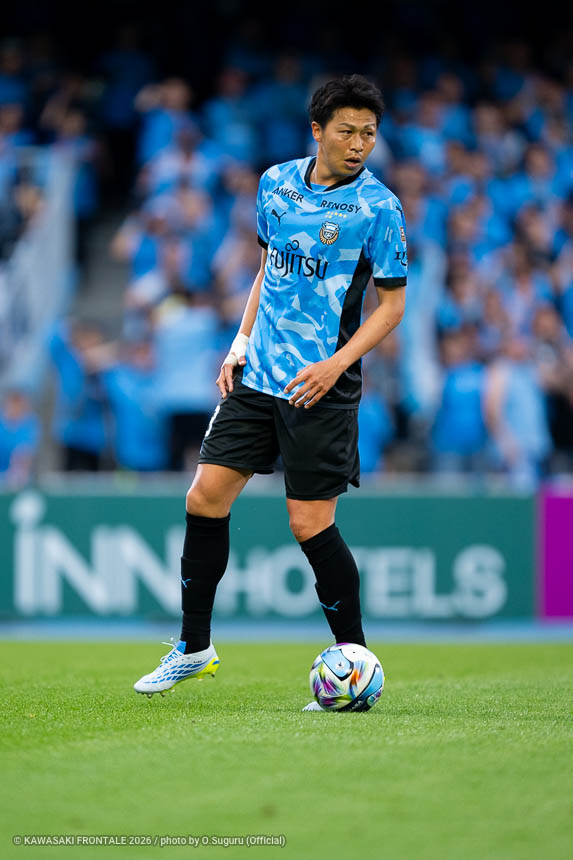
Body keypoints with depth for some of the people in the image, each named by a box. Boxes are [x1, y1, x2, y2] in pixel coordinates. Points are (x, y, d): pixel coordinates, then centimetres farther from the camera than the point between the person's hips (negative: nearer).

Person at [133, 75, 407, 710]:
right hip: (257, 374, 5)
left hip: (320, 390, -5)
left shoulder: (377, 208, -9)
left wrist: (336, 364, -16)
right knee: (205, 498, 2)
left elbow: (393, 302, -5)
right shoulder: (277, 183, 6)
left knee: (310, 524, -7)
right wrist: (242, 339, 10)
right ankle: (194, 647, 16)